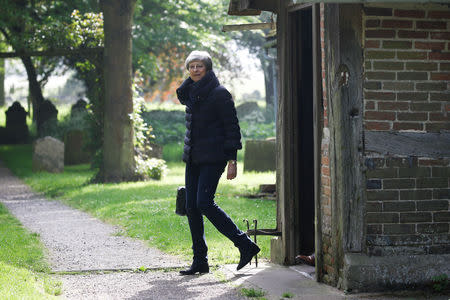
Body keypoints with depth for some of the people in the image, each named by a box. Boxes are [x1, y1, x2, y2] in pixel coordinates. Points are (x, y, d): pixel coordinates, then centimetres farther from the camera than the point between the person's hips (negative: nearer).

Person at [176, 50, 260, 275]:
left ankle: (245, 245, -7)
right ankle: (200, 261, 10)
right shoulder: (190, 93, 13)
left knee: (204, 203, -17)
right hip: (193, 158, 8)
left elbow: (232, 127, -11)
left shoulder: (219, 93, -8)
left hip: (213, 157, -8)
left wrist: (232, 159, -15)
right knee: (191, 206, 3)